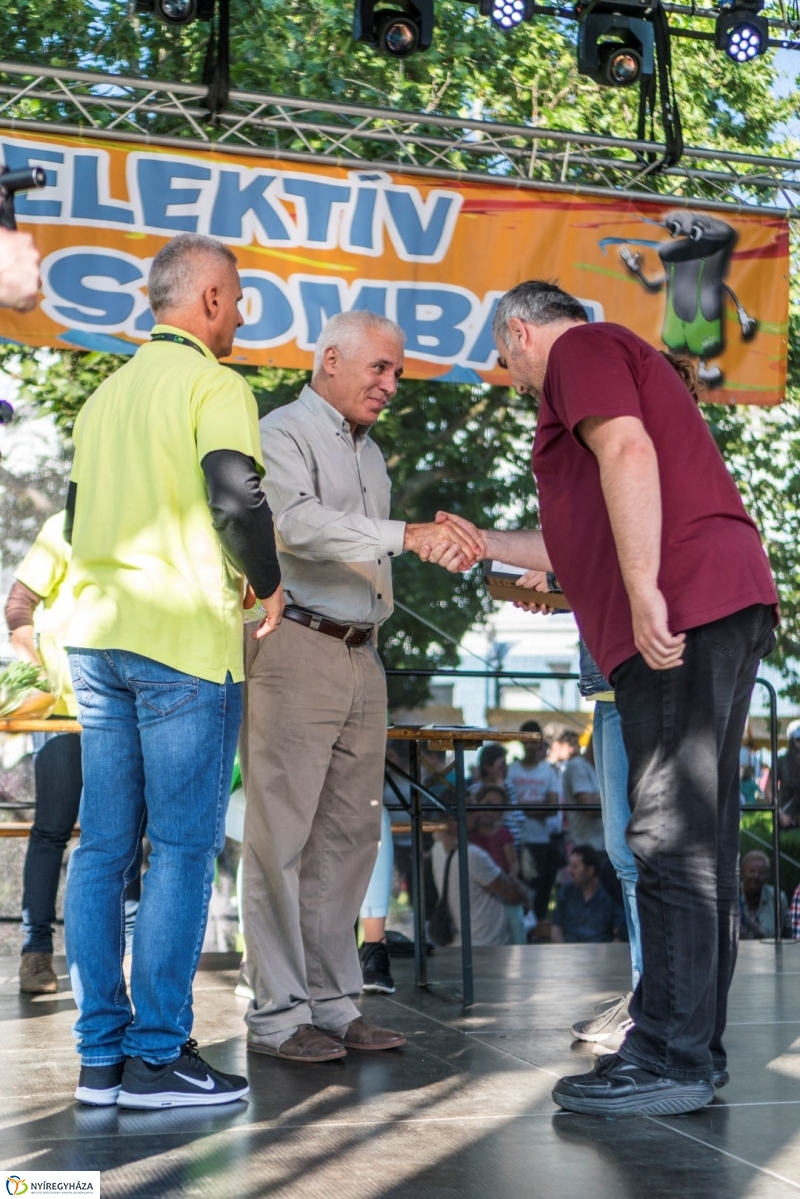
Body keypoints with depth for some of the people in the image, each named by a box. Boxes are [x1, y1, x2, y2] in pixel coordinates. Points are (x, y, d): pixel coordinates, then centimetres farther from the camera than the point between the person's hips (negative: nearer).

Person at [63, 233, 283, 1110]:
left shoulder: (104, 394, 18)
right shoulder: (213, 385, -5)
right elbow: (237, 500, -18)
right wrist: (267, 582, -3)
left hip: (97, 634, 7)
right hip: (184, 640, -7)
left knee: (103, 846, 7)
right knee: (182, 846, -3)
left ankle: (101, 1051, 11)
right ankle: (158, 1056, -1)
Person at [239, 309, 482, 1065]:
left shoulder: (370, 454, 23)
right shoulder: (284, 434, -3)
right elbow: (299, 523, -22)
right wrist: (405, 535, -30)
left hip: (361, 656, 8)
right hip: (295, 648, -8)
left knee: (347, 835, 7)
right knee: (283, 835, -6)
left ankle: (332, 1001, 13)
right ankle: (277, 1012, -1)